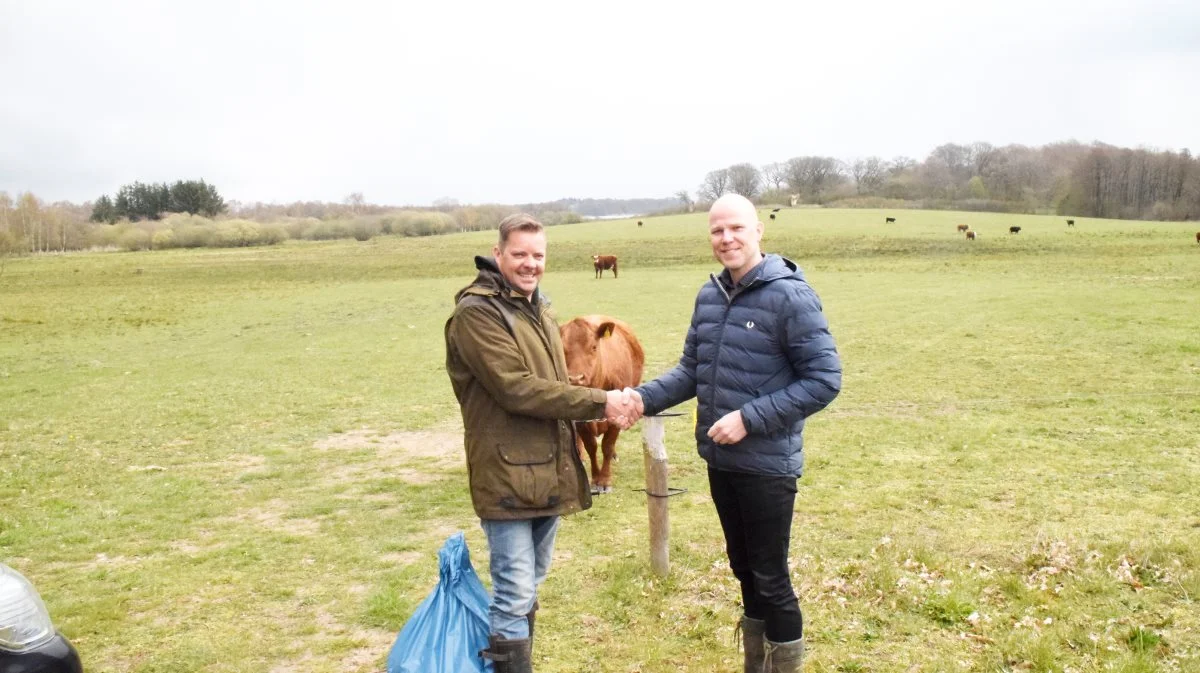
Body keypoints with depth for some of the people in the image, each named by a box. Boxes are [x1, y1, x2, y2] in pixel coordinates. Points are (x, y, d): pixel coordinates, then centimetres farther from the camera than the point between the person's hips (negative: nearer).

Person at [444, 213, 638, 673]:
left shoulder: (539, 308, 14)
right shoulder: (476, 312, -14)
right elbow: (517, 388, -23)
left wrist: (601, 409, -2)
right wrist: (600, 402, -20)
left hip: (548, 471, 9)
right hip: (507, 476, -8)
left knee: (529, 587, 19)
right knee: (514, 594, -4)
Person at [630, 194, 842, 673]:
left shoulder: (790, 296, -16)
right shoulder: (709, 296, 4)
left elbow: (824, 380, -17)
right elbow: (691, 370, 11)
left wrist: (750, 419, -22)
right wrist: (643, 398, -6)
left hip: (767, 465, -6)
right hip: (720, 461, 7)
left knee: (771, 579, 5)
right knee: (744, 570, 20)